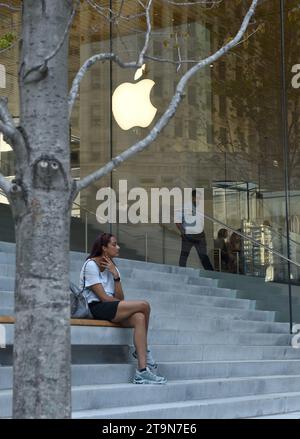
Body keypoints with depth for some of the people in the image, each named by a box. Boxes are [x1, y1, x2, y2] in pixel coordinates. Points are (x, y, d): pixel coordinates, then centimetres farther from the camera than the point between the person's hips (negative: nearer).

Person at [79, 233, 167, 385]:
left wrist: (115, 275, -6)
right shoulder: (91, 265, -5)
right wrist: (129, 305, -3)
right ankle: (144, 351, -8)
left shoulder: (112, 267, 18)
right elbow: (103, 297, -12)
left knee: (139, 318, -24)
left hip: (112, 309, 7)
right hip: (95, 308, -7)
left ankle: (142, 371, -30)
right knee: (143, 305, -22)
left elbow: (120, 298, 6)